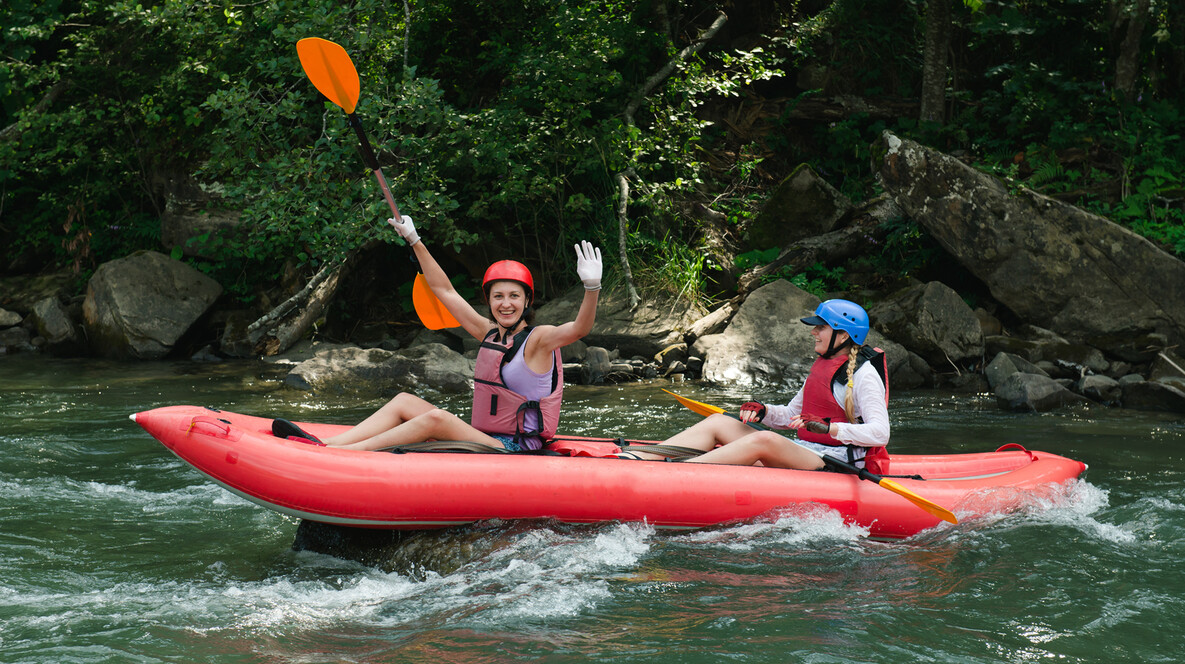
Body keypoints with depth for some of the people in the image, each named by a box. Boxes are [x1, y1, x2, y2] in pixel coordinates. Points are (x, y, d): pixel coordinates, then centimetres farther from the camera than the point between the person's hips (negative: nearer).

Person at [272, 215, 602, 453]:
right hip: (486, 444, 8)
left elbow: (578, 329, -29)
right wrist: (415, 241, 21)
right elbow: (445, 290, 20)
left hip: (517, 454, -8)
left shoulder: (539, 339, -8)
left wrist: (592, 287, -47)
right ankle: (323, 446, -8)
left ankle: (340, 454, -26)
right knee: (404, 401, 5)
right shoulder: (490, 334, 12)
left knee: (436, 417, -27)